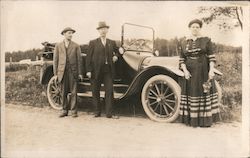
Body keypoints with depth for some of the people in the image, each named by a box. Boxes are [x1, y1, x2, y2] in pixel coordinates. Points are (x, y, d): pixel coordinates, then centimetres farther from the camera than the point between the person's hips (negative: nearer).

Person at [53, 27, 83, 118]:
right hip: (62, 72, 1)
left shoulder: (76, 46, 7)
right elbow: (55, 60, 8)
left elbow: (79, 59, 4)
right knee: (63, 92, 5)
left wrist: (80, 73, -2)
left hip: (73, 72, -1)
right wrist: (55, 74, 2)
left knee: (73, 92, -2)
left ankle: (74, 110, 6)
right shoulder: (58, 46, 10)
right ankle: (65, 110, 16)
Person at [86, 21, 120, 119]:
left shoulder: (112, 43, 12)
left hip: (108, 71, 2)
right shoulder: (93, 43, 3)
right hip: (96, 71, -2)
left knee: (109, 91, -2)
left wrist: (116, 56, 6)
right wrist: (88, 70, -9)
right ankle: (97, 112, 19)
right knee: (95, 92, 6)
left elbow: (117, 52, 29)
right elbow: (88, 57, -2)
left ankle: (109, 113, 4)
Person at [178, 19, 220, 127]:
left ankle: (205, 119, 9)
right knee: (191, 93, 3)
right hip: (190, 73, 2)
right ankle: (192, 120, 12)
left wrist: (211, 70, -13)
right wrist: (185, 70, -10)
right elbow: (181, 59, 5)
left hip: (203, 71, -1)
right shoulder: (184, 43, 9)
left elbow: (211, 57, -2)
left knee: (205, 93, 0)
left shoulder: (206, 40, 3)